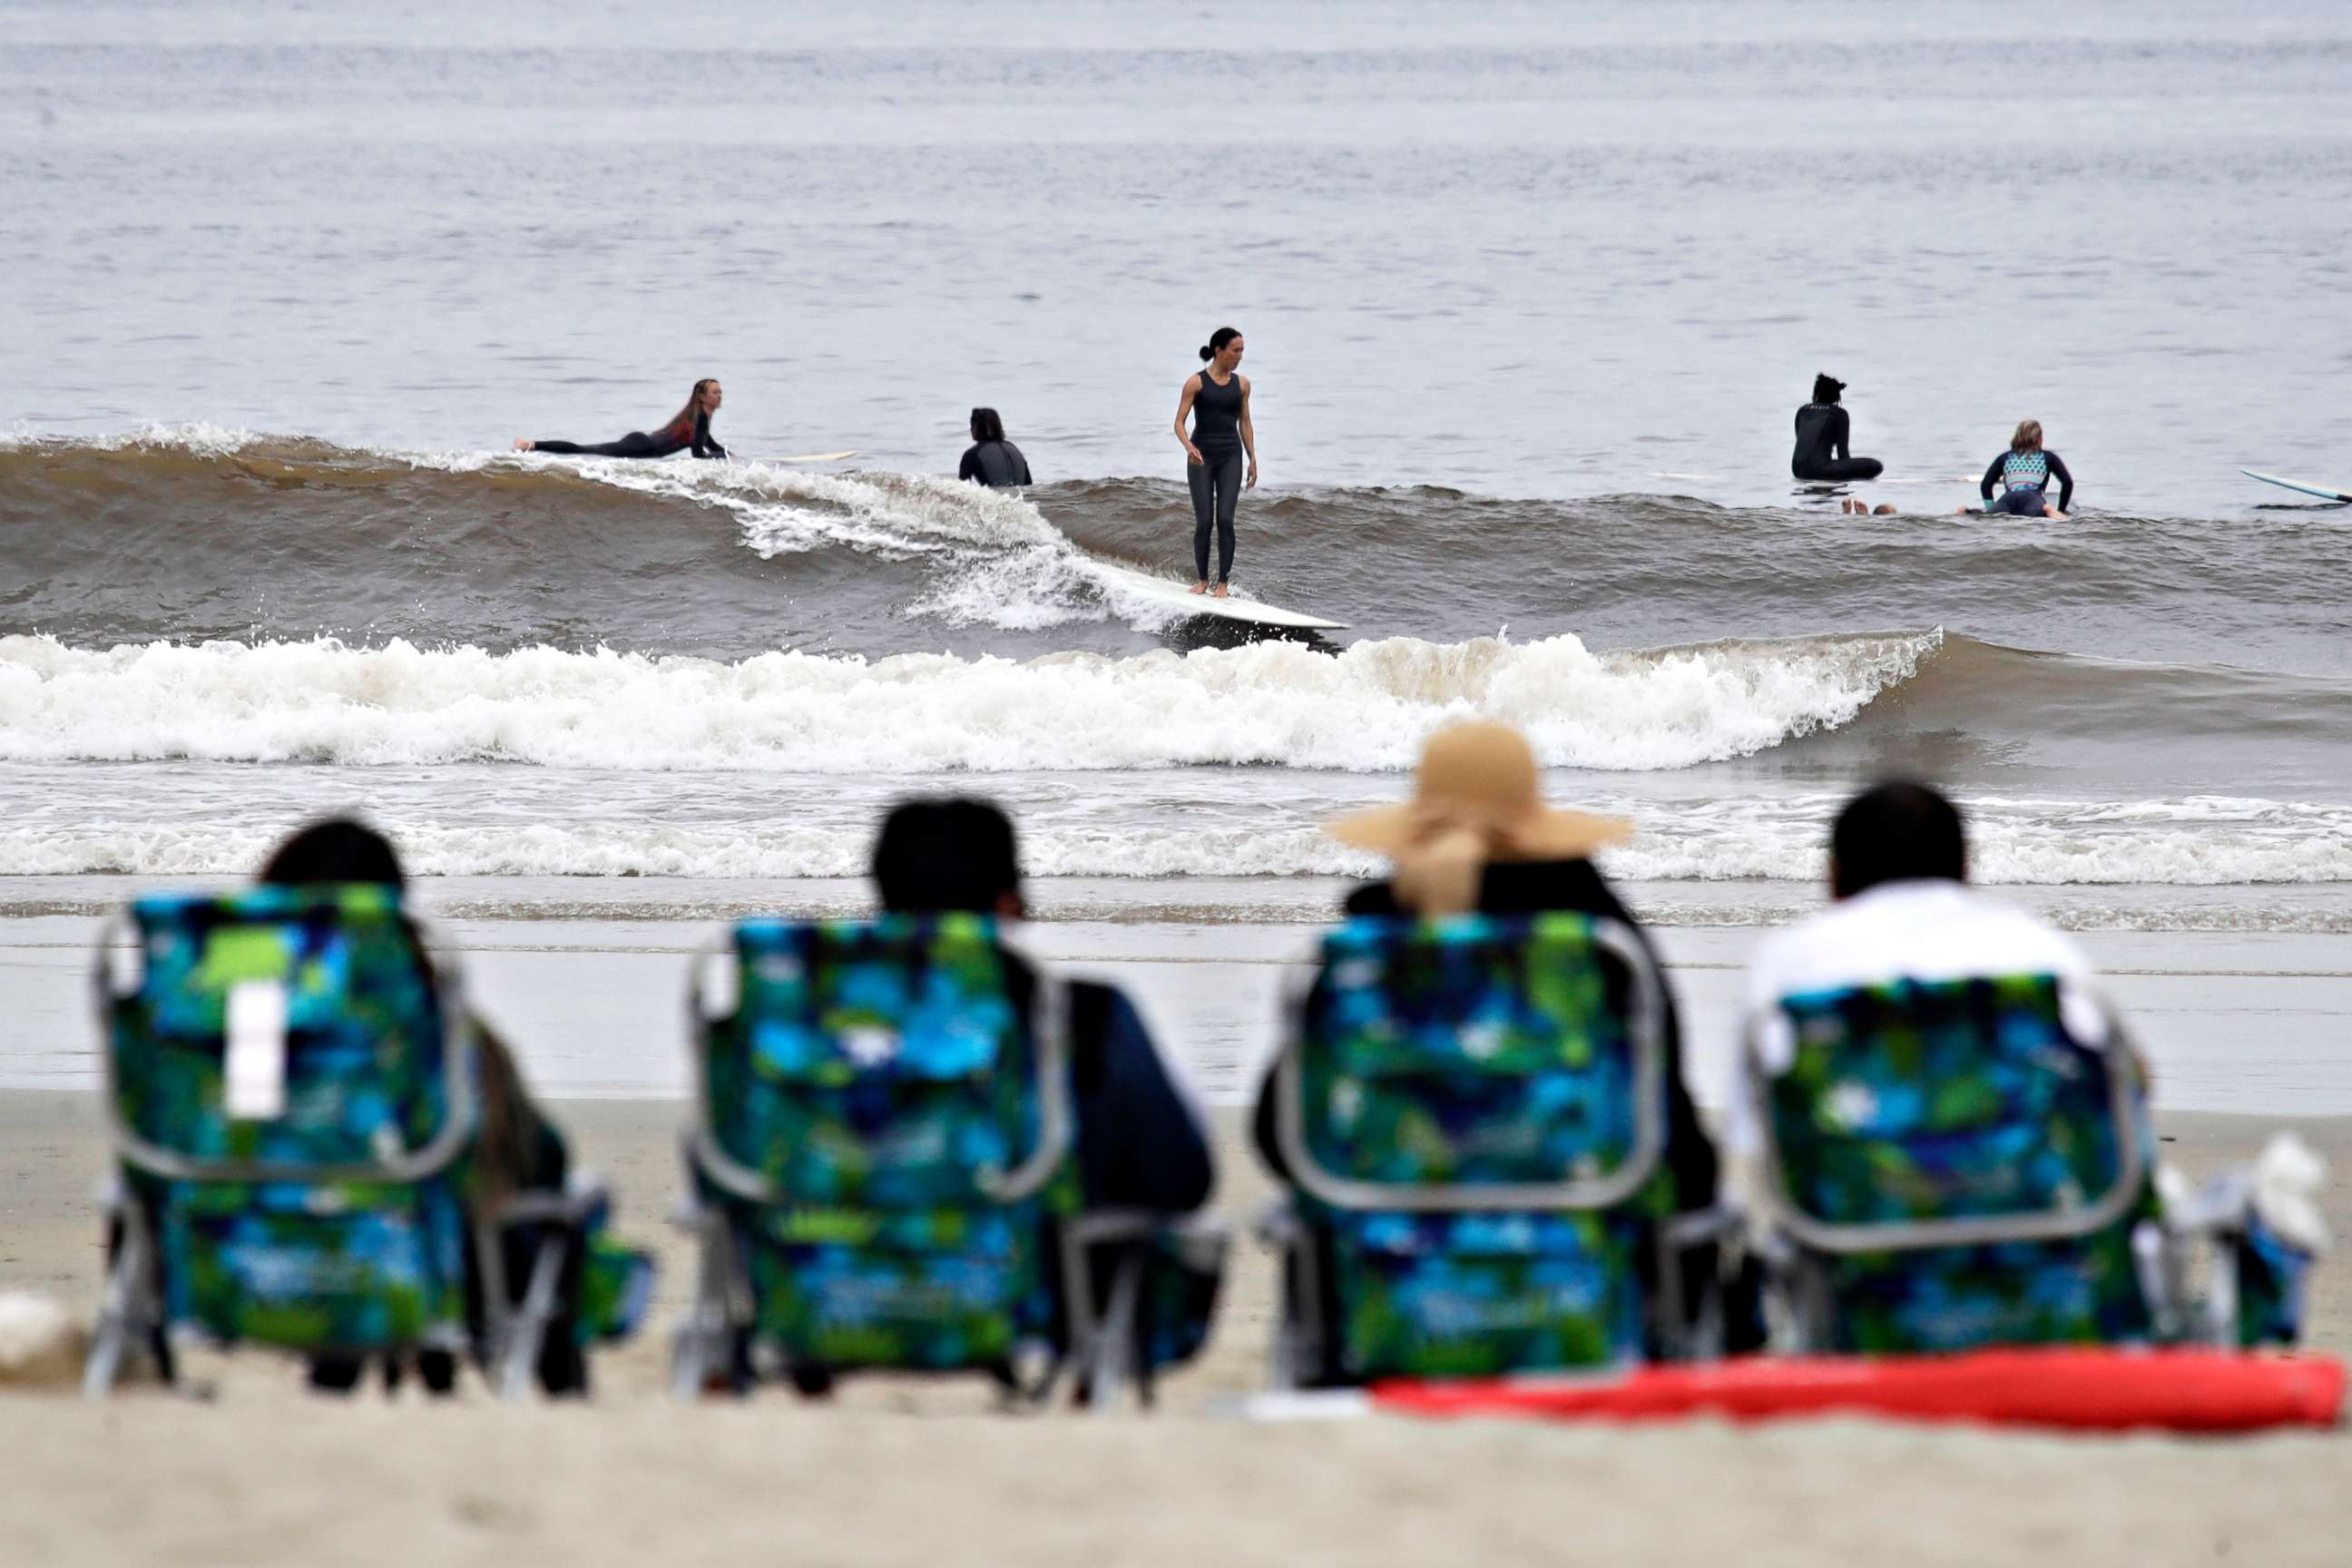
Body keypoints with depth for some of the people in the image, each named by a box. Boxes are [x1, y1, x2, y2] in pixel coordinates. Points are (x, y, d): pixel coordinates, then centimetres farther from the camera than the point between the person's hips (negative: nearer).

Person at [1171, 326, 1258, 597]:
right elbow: (1179, 423, -7)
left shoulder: (1241, 384, 7)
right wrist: (1189, 448, -25)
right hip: (1201, 457, -2)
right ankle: (1202, 580, 10)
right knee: (1203, 521, -3)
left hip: (1230, 456, 2)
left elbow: (1245, 424, 14)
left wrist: (1252, 460, 9)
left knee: (1225, 520, -7)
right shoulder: (1196, 382, -5)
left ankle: (1222, 582, -3)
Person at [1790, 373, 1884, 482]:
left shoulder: (1802, 411, 18)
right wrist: (1848, 473, 18)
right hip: (1819, 469, -6)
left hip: (1798, 470, 6)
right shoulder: (1839, 413, 5)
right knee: (1875, 466, -9)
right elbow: (1842, 450, 3)